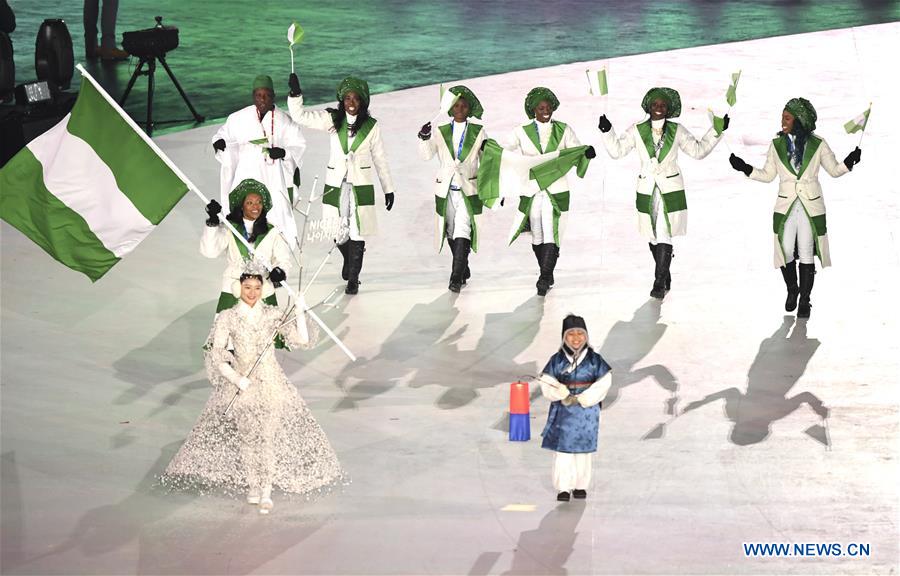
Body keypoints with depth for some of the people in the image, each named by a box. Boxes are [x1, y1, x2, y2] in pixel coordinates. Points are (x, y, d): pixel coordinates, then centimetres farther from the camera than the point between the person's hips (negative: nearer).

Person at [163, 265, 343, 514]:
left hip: (270, 382, 0)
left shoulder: (273, 315, 2)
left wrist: (300, 314, -15)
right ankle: (251, 487, 15)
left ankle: (266, 491, 1)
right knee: (247, 437, 3)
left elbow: (302, 340, -3)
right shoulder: (227, 318, -1)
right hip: (240, 384, 0)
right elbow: (216, 355, -4)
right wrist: (237, 379, -13)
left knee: (268, 437, -5)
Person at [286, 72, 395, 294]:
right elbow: (300, 116, -3)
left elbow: (379, 159, 8)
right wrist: (295, 93, -19)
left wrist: (388, 188, 11)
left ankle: (353, 279, 8)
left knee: (357, 232, -4)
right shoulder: (332, 120, 2)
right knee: (338, 232, 4)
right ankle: (349, 259, 38)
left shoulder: (371, 126, 1)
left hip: (361, 185, -1)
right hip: (335, 184, 1)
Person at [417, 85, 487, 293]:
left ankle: (456, 277, -18)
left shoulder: (479, 132, 4)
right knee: (451, 233, 10)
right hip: (445, 190, 3)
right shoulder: (440, 132, 6)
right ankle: (463, 270, 27)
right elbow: (426, 155, -6)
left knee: (462, 232, -16)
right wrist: (424, 138, -24)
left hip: (469, 190, -3)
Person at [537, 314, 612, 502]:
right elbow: (547, 384, -2)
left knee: (583, 450, 9)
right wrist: (564, 396, -18)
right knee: (562, 450, -2)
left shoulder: (594, 360, -1)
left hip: (586, 412, 0)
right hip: (562, 412, 0)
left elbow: (603, 384, -4)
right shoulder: (557, 360, -1)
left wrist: (581, 399, -12)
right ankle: (563, 488, 3)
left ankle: (581, 486, 20)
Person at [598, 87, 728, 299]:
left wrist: (716, 131, 4)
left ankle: (659, 283, -9)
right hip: (647, 191, 2)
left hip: (671, 191, -2)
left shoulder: (677, 131, 4)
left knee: (664, 237, -11)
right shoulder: (637, 131, 4)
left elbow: (698, 150, 11)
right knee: (654, 238, 10)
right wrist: (607, 131, -10)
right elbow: (617, 150, 3)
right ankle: (665, 276, 29)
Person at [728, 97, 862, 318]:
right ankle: (792, 290, 25)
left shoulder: (817, 144, -1)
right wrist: (745, 168, -1)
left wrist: (849, 162, -10)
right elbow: (768, 175, 11)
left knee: (806, 254, 1)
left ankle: (804, 300, 13)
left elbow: (834, 170, 9)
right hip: (785, 206, 2)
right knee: (785, 252, -1)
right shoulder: (777, 145, 4)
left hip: (811, 206, -2)